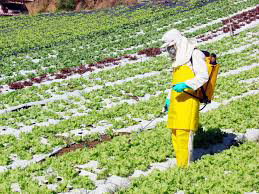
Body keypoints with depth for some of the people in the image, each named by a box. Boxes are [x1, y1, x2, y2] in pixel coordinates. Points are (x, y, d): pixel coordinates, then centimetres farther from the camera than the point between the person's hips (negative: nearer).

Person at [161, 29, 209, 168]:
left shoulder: (195, 54, -4)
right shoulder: (178, 59, 23)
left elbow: (203, 76, -13)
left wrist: (185, 85, -23)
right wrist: (169, 99, 25)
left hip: (188, 100, -9)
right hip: (176, 100, 9)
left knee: (184, 133, -13)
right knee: (175, 135, 6)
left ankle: (185, 166, -11)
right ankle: (179, 164, 11)